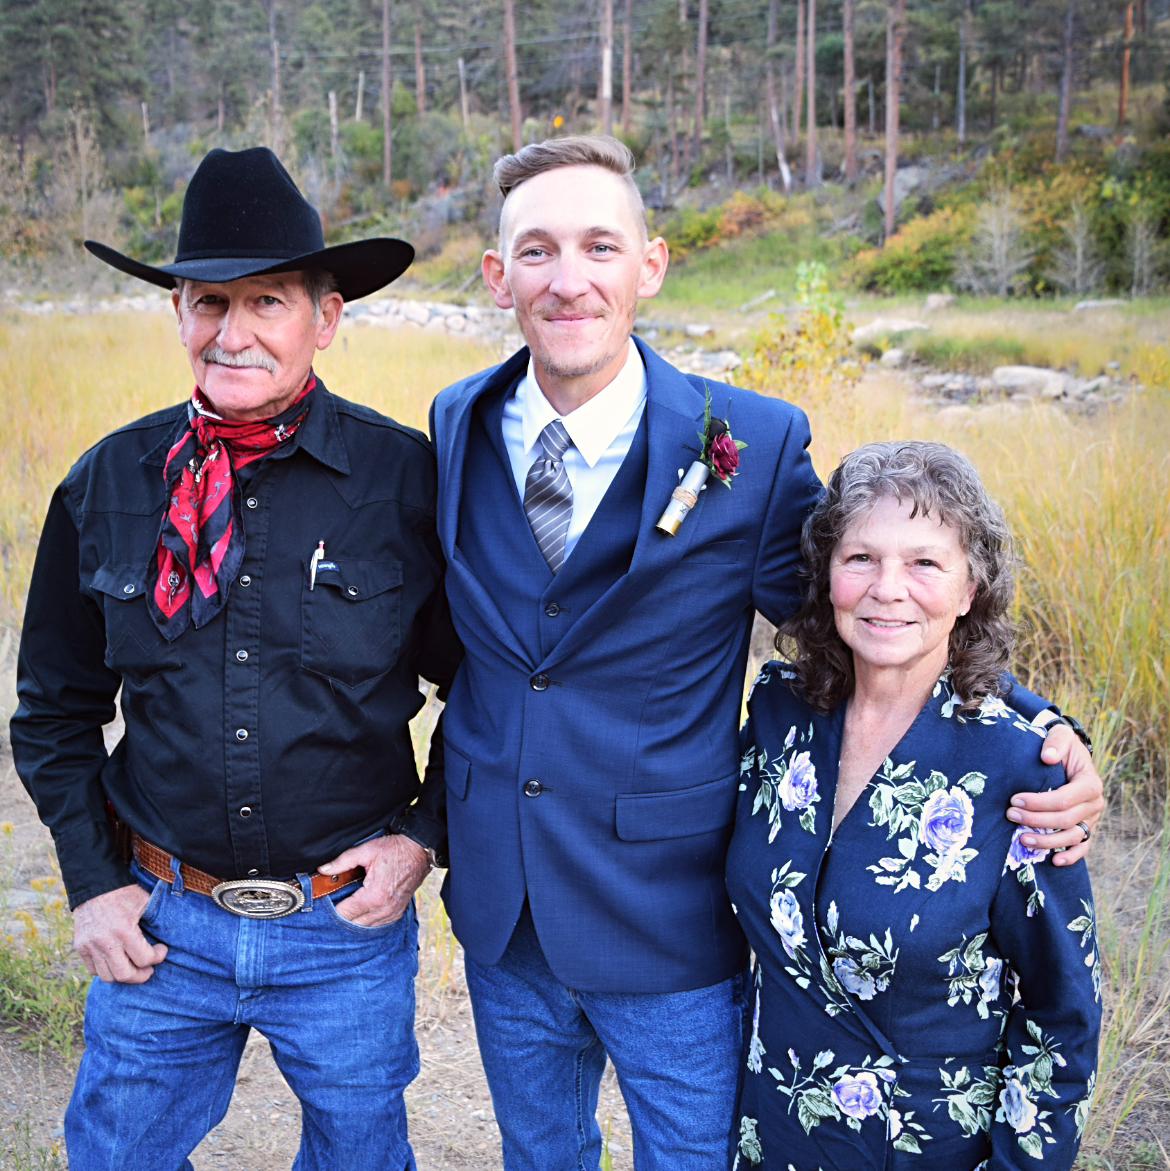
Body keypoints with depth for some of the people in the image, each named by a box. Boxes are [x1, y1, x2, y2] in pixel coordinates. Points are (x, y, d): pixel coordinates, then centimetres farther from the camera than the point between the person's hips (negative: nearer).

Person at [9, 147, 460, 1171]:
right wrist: (92, 881, 2)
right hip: (162, 923, 2)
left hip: (348, 925, -1)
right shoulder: (107, 485, -4)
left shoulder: (409, 477, -12)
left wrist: (426, 835, -7)